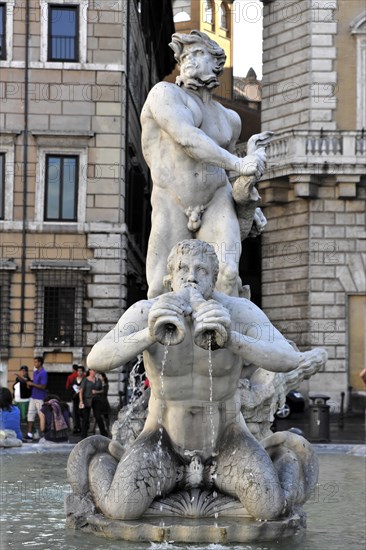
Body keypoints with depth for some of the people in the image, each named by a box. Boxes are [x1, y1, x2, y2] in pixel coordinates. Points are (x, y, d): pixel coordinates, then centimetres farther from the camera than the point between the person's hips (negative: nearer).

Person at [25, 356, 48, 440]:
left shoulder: (43, 373, -15)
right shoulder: (35, 372, 13)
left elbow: (43, 386, -20)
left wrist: (32, 384, -17)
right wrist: (29, 385, 2)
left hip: (40, 398, -9)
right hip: (33, 397, 9)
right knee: (30, 414, 6)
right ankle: (29, 433, 9)